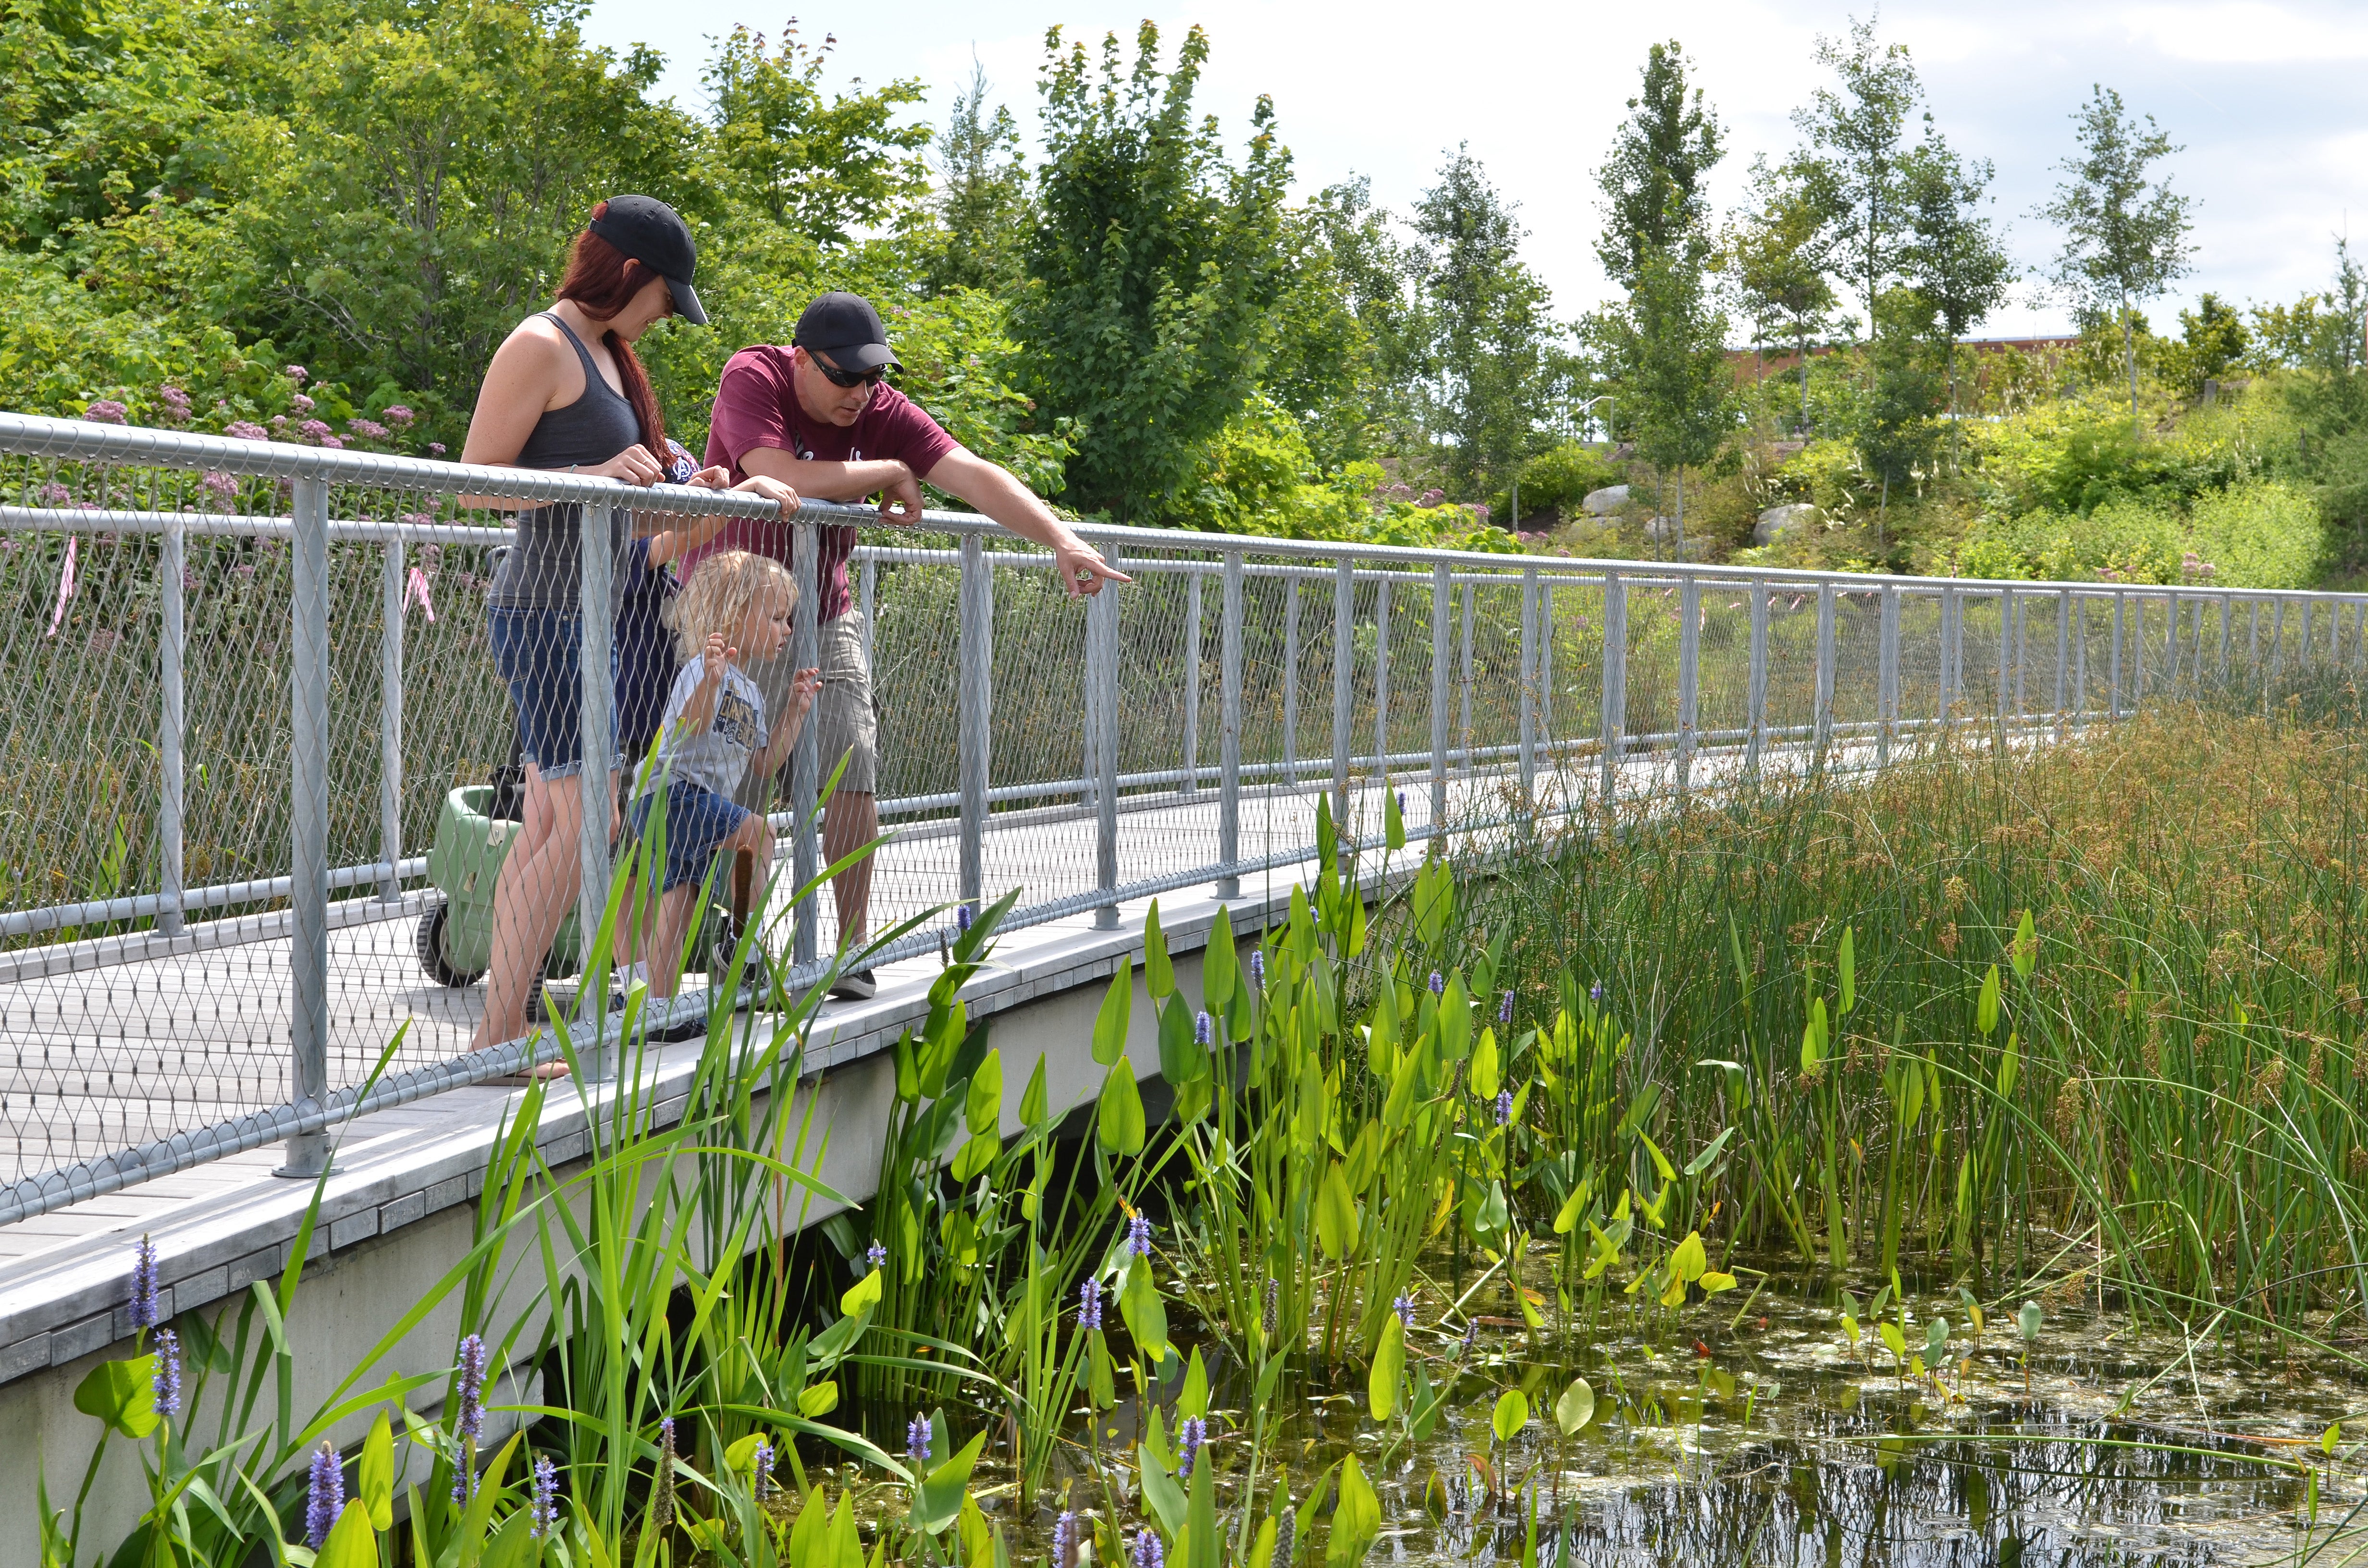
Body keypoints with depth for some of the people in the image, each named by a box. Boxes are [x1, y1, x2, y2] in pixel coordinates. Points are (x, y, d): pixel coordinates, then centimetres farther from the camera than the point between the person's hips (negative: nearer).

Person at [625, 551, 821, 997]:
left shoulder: (750, 692, 21)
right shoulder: (705, 669, -10)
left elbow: (765, 761, 21)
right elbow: (690, 726, -26)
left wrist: (795, 710, 16)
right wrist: (709, 680, -41)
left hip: (697, 809, 10)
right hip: (671, 793, -10)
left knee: (678, 904, 7)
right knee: (756, 832, -21)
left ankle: (661, 1005, 7)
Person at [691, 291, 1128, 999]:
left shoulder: (885, 413, -6)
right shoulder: (751, 380, -17)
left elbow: (975, 476, -17)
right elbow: (785, 478, -32)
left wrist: (1062, 540, -32)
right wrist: (892, 476, -18)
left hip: (824, 618, 4)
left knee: (854, 775, -7)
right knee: (733, 793, -9)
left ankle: (852, 954, 2)